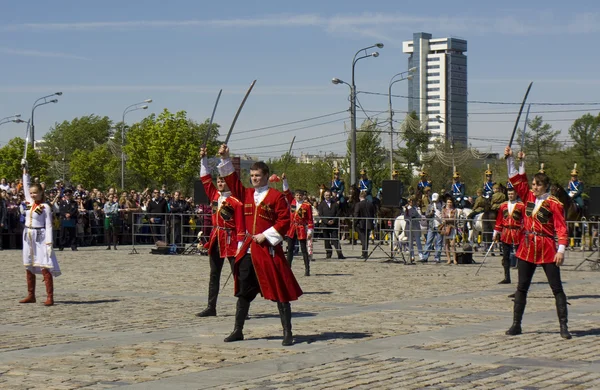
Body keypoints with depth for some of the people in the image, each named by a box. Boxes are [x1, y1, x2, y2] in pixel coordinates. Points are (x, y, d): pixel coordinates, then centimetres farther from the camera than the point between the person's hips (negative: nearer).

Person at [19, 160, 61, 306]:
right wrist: (25, 169, 10)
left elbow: (48, 226, -10)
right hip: (28, 237, 7)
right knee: (29, 266, 10)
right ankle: (31, 295, 17)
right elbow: (26, 185, 14)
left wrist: (49, 243, -17)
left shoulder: (45, 207, -8)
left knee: (44, 266, -11)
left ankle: (50, 297, -14)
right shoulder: (29, 202, 8)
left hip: (40, 237, -7)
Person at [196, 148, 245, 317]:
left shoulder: (236, 202, -11)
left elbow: (240, 226, -13)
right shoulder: (214, 195, 7)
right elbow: (206, 179, 15)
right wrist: (204, 159, 9)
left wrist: (240, 245, -17)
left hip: (230, 240, -7)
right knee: (214, 275, 12)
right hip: (216, 239, 7)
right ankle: (211, 307, 18)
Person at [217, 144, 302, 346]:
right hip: (248, 250, 6)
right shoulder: (246, 194, 11)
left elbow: (285, 221, -9)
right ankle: (238, 331, 18)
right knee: (243, 292, 9)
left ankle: (287, 333, 0)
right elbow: (232, 180, 11)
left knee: (280, 292, -4)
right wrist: (225, 159, 1)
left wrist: (265, 235, -13)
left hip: (269, 249, -6)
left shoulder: (276, 196, -6)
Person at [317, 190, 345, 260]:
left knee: (335, 239, -6)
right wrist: (327, 221, -13)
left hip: (334, 225, 0)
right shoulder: (321, 205, 8)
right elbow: (320, 215, -1)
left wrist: (333, 221, -10)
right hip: (325, 225, 0)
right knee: (326, 240, 2)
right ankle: (328, 254, 8)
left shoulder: (335, 204, 11)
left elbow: (338, 213, 5)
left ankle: (339, 254, -10)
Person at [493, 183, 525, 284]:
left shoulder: (521, 206, -3)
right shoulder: (503, 206, 10)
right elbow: (499, 220, 13)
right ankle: (507, 278, 12)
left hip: (517, 233, -4)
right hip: (505, 234, 4)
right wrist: (496, 233, 10)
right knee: (505, 257, 6)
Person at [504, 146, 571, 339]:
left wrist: (561, 250, -18)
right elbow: (516, 179, 8)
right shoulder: (528, 197, 6)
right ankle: (516, 324, 14)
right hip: (527, 249, 5)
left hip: (547, 250, -5)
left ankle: (564, 326, 0)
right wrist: (510, 158, 1)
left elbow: (561, 228, -11)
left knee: (557, 288, -2)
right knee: (522, 287, 8)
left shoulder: (553, 204, -9)